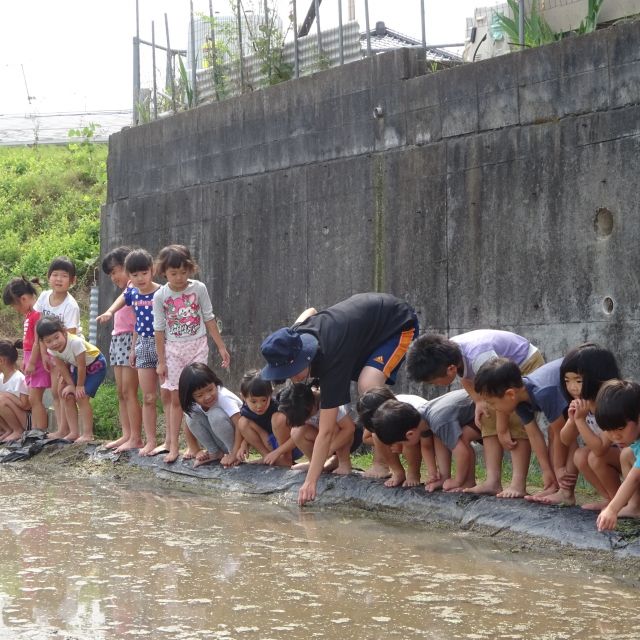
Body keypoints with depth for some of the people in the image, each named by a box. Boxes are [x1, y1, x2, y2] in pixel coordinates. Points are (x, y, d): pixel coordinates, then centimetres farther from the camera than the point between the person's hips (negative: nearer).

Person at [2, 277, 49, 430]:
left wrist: (31, 363, -18)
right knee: (33, 400, 9)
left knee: (34, 399, -11)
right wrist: (27, 362, 17)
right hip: (31, 361, 10)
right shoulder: (29, 314, 15)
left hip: (37, 360, -10)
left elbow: (38, 341, -19)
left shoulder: (37, 314, -16)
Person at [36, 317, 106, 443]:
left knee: (81, 397, -16)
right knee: (68, 396, 1)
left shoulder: (75, 342, -37)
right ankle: (74, 433, 9)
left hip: (96, 364, -7)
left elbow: (82, 366, -29)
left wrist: (79, 386, -18)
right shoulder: (52, 349, -17)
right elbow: (62, 367, -6)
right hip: (76, 366, 7)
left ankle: (88, 434, -11)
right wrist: (71, 384, -11)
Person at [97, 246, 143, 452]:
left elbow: (138, 321, -17)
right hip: (117, 340, 10)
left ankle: (136, 438, -8)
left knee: (129, 392, -9)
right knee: (121, 393, 8)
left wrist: (134, 349, -22)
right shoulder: (125, 291, 19)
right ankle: (126, 435, 10)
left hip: (130, 340, -10)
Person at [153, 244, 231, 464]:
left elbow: (209, 319, 4)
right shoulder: (160, 296, -4)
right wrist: (161, 361, 0)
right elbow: (159, 329, 0)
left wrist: (221, 347, 4)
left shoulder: (199, 289, -4)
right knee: (176, 398, 1)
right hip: (173, 349, 0)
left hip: (197, 346, 0)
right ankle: (173, 446, 2)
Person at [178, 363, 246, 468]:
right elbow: (189, 428, 1)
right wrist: (196, 452, -9)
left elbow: (240, 425, -34)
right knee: (192, 416, -15)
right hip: (219, 440, 6)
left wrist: (234, 455, -34)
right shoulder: (193, 404, -12)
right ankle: (214, 453, -4)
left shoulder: (224, 398, -29)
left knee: (216, 415, -31)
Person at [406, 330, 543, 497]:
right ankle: (492, 482, -8)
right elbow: (466, 378, 6)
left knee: (517, 422, -21)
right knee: (489, 420, -4)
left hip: (528, 365, -8)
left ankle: (518, 484, -24)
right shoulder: (449, 352, -16)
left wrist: (502, 431, -22)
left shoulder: (478, 357, -41)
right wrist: (479, 402, -9)